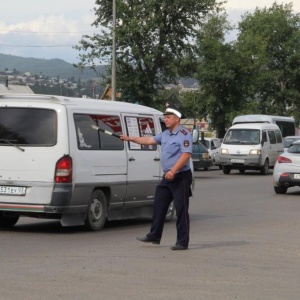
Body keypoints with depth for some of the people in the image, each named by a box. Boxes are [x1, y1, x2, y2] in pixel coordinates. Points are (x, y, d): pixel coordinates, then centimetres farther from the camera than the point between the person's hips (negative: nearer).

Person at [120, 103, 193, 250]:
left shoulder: (184, 135, -13)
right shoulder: (165, 134, 15)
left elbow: (186, 154, -22)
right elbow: (149, 140, 23)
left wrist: (173, 171, -28)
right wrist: (130, 138, 21)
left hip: (180, 177, -9)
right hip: (167, 177, 9)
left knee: (181, 210, -6)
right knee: (158, 206, 13)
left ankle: (182, 242, -2)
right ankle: (154, 236, 23)